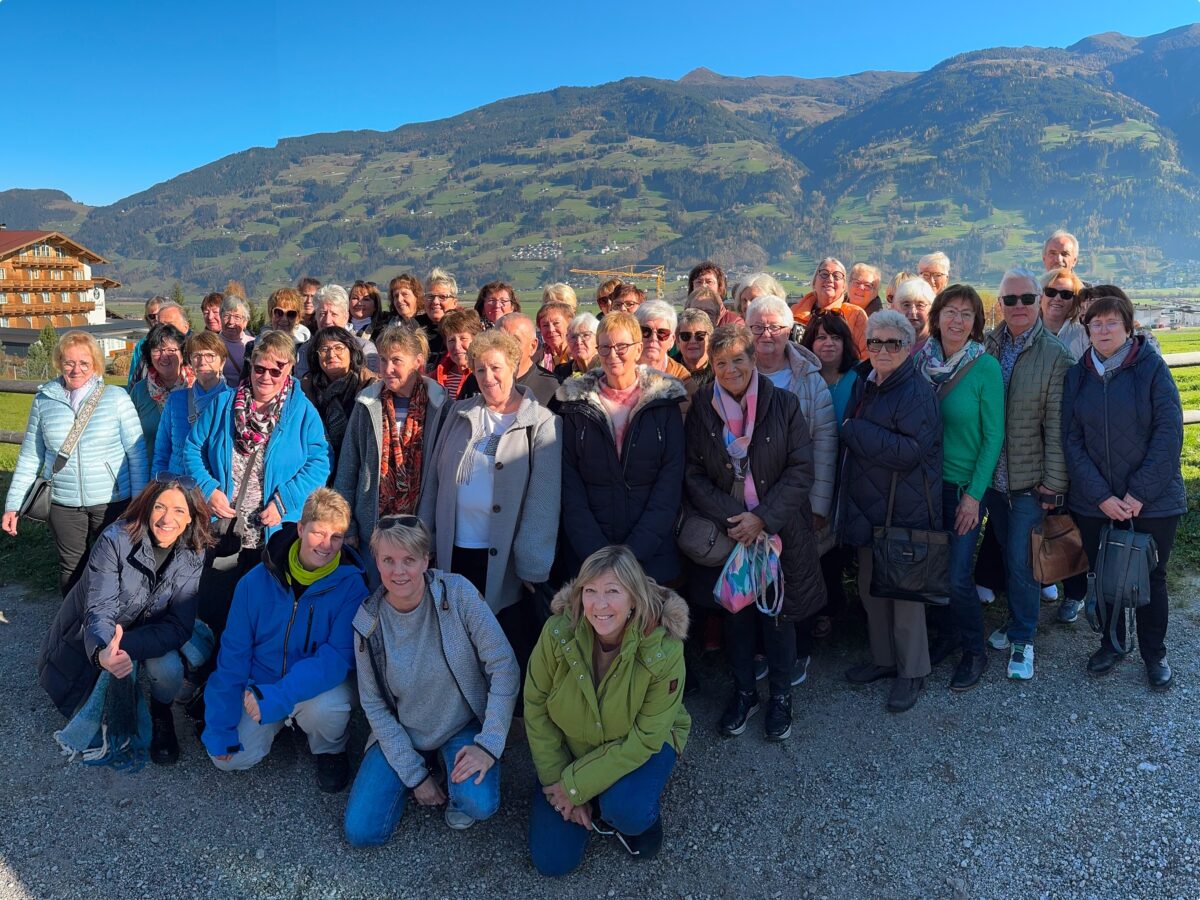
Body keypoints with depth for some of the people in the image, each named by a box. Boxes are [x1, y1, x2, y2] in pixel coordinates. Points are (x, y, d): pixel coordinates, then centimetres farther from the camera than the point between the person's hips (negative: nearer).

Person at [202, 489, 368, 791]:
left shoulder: (350, 585, -19)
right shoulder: (257, 581, -11)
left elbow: (339, 656, -24)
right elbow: (233, 654, -5)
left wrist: (279, 696, -37)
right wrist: (220, 728, -6)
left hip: (322, 684, -2)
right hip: (262, 683, 3)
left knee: (326, 709, -34)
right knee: (231, 757, -13)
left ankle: (331, 749, 3)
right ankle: (284, 722, 19)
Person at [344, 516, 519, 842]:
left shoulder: (457, 593, -20)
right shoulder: (369, 621, -13)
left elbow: (504, 668, -17)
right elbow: (374, 705, -5)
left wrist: (488, 744, -22)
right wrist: (414, 775, -9)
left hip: (464, 726, -2)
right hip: (401, 734, 3)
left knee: (479, 804, -28)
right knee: (360, 832, -7)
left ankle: (458, 791, 9)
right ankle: (427, 769, 18)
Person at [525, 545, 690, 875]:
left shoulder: (665, 651, -31)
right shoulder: (558, 632, -26)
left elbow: (645, 738, -23)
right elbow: (536, 706, -12)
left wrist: (576, 785, -22)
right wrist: (557, 781, -11)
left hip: (640, 746, -2)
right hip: (570, 744, 2)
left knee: (626, 811, -32)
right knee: (551, 860, -2)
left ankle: (644, 806, 4)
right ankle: (596, 805, 25)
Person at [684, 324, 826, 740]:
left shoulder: (783, 404, -6)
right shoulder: (701, 409, -2)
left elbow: (802, 470, -9)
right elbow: (694, 475, -3)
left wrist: (764, 518, -17)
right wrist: (731, 518, -15)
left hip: (780, 532, -1)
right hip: (727, 534, 2)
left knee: (777, 614, 8)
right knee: (735, 613, 12)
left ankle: (780, 695, 28)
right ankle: (743, 691, 32)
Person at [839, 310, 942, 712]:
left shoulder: (916, 392, -15)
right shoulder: (863, 384, 9)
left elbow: (911, 452, -25)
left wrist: (854, 431, -21)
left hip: (904, 511, -8)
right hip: (867, 506, 8)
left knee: (905, 590, 4)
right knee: (870, 587, 16)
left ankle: (911, 671, 22)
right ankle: (883, 658, 34)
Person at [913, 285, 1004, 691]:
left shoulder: (986, 368, -10)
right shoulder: (920, 360, 0)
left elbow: (993, 436, -9)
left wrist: (974, 494, -12)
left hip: (964, 485, -4)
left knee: (957, 577, -3)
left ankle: (974, 651, 20)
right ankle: (947, 635, 34)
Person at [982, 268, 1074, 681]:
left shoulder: (1056, 356, -9)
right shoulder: (986, 346, 0)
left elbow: (1057, 427, -10)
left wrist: (1053, 484, -11)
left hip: (1030, 479, -3)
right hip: (992, 474, 4)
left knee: (1021, 561, 0)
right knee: (1007, 554, 17)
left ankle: (1022, 639, 18)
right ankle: (1017, 620, 35)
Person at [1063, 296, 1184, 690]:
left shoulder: (1151, 368, -6)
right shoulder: (1077, 376, 2)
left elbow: (1169, 434, -11)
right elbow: (1072, 441, -2)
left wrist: (1140, 492, -16)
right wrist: (1101, 496, -12)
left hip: (1152, 501, -2)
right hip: (1094, 503, 2)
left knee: (1151, 576, 10)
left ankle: (1155, 653, 29)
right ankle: (1113, 643, 34)